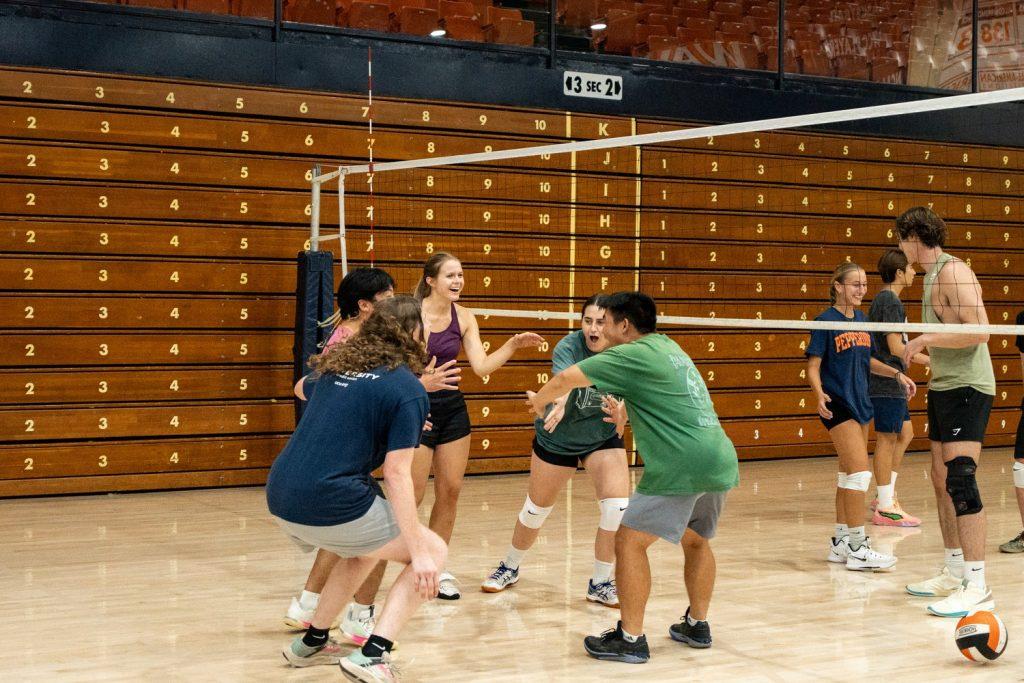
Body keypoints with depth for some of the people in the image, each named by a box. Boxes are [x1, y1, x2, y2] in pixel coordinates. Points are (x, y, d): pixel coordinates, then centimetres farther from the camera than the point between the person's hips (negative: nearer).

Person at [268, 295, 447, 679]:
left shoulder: (335, 366, 15)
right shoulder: (408, 390, -6)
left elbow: (302, 389, 39)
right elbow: (396, 473, -13)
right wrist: (418, 552, -13)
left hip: (280, 499, 8)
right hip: (330, 505, -8)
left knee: (364, 548, 34)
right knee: (434, 551, 7)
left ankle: (312, 642, 38)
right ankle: (372, 656, -6)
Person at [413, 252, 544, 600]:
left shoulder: (464, 317, 1)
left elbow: (482, 366, -3)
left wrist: (514, 344, -14)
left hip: (452, 409, 6)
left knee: (450, 491, 7)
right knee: (411, 495, -4)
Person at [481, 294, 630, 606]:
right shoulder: (569, 347, -26)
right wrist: (560, 404, -69)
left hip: (603, 437, 2)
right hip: (557, 439, -2)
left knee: (618, 508, -15)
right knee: (536, 510, 11)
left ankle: (601, 583, 5)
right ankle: (510, 568, 38)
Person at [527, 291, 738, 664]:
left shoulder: (632, 354, -5)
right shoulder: (669, 348, 20)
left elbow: (568, 377, -5)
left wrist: (539, 399, 13)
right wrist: (628, 411, 34)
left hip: (681, 466, -9)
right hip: (721, 460, 9)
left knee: (630, 541, 0)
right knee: (696, 541, 26)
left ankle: (631, 639, 1)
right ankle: (697, 626, 33)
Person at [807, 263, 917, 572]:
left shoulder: (861, 319, 10)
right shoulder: (825, 320, -11)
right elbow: (813, 365, -13)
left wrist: (897, 374, 11)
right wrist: (819, 394, -29)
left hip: (860, 403, 8)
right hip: (838, 405, -8)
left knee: (849, 474, 12)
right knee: (860, 472, -15)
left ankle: (840, 542, 20)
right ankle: (857, 549, -12)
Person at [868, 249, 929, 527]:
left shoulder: (882, 299, 16)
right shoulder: (890, 301, -15)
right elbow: (896, 347, -20)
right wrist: (924, 359, -10)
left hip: (891, 382, 10)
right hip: (887, 383, -10)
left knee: (905, 434, 15)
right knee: (887, 439, -6)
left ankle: (886, 497, 19)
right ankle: (885, 509, -1)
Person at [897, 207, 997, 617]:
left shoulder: (953, 272, -14)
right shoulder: (932, 275, 16)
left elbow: (979, 331, -24)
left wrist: (926, 339, -19)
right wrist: (921, 348, 29)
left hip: (966, 388, -10)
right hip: (944, 386, 11)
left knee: (959, 479, -16)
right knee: (942, 480, 13)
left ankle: (977, 587, -16)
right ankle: (954, 574, 22)